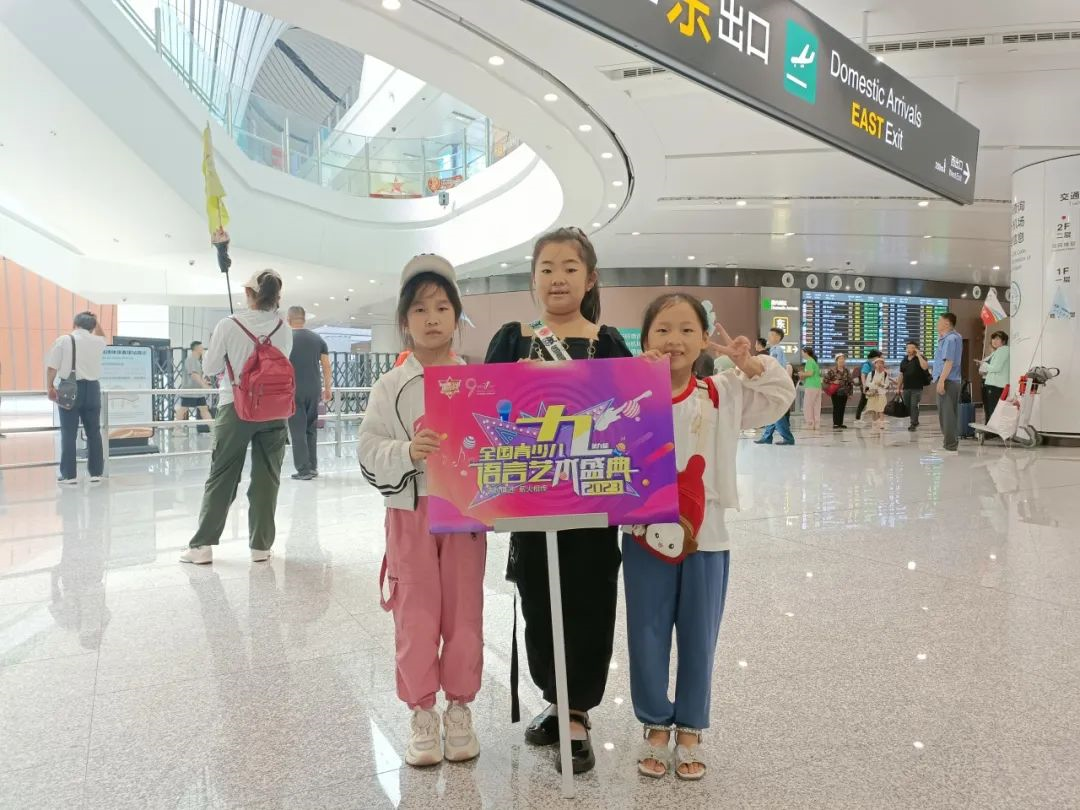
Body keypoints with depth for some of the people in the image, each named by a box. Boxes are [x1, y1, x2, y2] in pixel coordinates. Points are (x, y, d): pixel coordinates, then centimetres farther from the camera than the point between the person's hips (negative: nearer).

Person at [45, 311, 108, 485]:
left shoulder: (64, 340, -4)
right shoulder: (97, 342, 6)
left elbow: (51, 366, -7)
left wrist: (50, 387, 2)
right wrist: (95, 322, 24)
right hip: (92, 388, 3)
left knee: (69, 433, 2)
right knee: (94, 432, 9)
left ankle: (69, 475, 3)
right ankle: (96, 473, 12)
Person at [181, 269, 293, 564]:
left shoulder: (228, 326, -9)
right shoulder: (284, 330, -3)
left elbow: (210, 368, 0)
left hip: (236, 408, -1)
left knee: (221, 478, 7)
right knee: (266, 479, 7)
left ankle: (203, 544, 8)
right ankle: (261, 545, 11)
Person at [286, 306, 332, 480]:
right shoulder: (318, 339, 9)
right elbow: (326, 366, 9)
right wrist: (327, 388, 17)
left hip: (294, 390, -4)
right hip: (314, 390, 4)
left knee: (298, 429, -1)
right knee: (311, 428, 14)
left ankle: (304, 469, -3)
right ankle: (313, 467, 16)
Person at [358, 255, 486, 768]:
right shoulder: (391, 387, -1)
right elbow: (369, 452, -6)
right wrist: (408, 452, -24)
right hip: (409, 513, 0)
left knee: (464, 613, 10)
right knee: (416, 616, 7)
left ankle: (460, 708, 27)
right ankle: (422, 714, 23)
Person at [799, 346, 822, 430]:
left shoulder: (809, 361, -8)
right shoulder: (814, 361, 19)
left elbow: (810, 373, -21)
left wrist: (802, 374, -3)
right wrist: (804, 377, 16)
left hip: (811, 387, -9)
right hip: (818, 386, 9)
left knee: (807, 407, -4)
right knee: (816, 407, 8)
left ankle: (810, 424, -5)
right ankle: (817, 425, 8)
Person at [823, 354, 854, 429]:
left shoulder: (847, 371, 7)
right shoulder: (832, 370, -7)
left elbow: (850, 382, 14)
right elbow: (825, 380, -4)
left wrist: (850, 393, 11)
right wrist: (832, 382, -16)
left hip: (844, 393, 4)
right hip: (835, 392, -4)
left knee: (842, 408, 7)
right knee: (836, 408, -5)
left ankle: (840, 424, 15)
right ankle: (835, 424, -2)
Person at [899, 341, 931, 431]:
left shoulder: (920, 358, -3)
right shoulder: (904, 360, 11)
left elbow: (925, 367, -25)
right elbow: (901, 375, 15)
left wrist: (919, 355, -21)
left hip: (917, 388, -5)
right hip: (906, 388, 5)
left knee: (914, 405, -10)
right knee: (907, 406, 9)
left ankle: (913, 424, -4)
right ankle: (915, 421, 27)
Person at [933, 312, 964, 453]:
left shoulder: (950, 339, -15)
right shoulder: (954, 336, 15)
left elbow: (949, 362, -22)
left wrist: (941, 380, -25)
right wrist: (941, 336, 17)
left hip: (947, 381, -10)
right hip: (952, 381, 10)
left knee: (947, 413, -7)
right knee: (951, 413, 15)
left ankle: (950, 446, -5)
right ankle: (952, 442, 22)